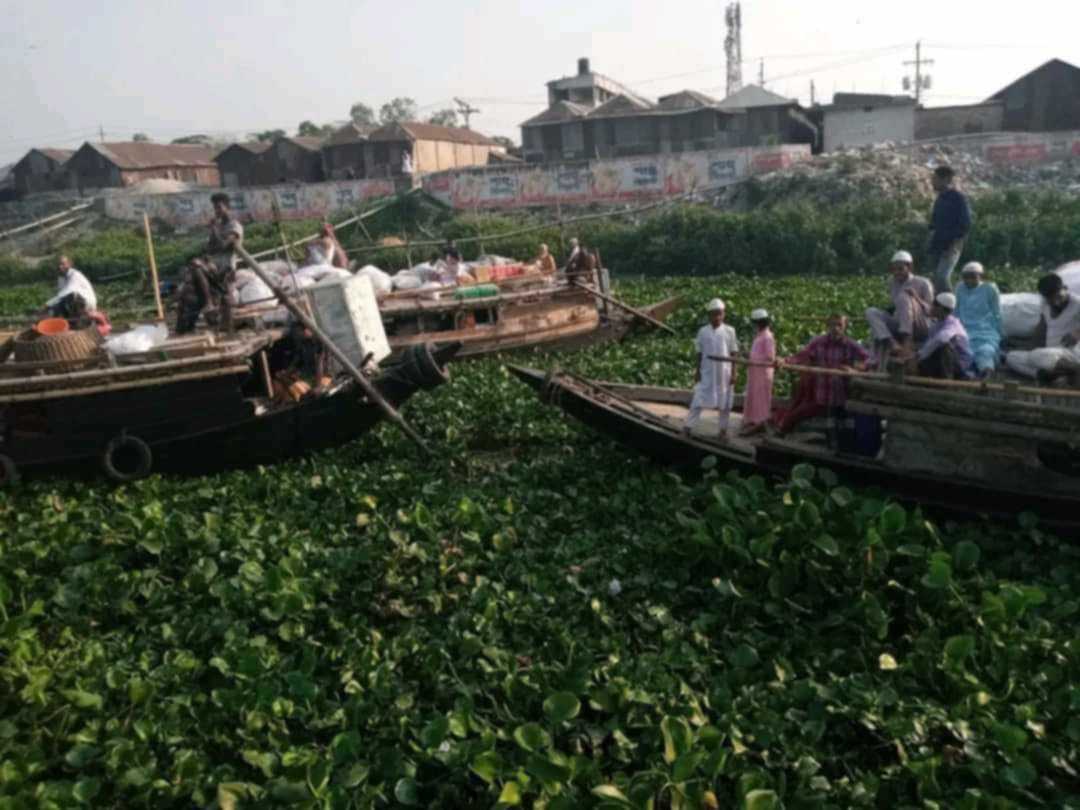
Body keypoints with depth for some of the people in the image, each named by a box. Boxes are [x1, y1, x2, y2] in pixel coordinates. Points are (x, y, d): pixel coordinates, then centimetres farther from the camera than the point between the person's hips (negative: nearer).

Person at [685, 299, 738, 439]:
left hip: (724, 373, 0)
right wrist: (697, 371, 1)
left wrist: (734, 373, -4)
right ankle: (688, 426, -4)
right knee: (699, 399, -3)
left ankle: (723, 429, 16)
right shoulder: (703, 331, 2)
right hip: (707, 372, 0)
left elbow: (733, 354, 1)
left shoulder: (729, 331, -1)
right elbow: (699, 353, 5)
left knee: (725, 401, 6)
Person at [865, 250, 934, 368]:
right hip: (900, 328, 5)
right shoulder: (893, 285, 15)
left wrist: (916, 298, -20)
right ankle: (892, 344, -35)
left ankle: (907, 343, -37)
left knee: (903, 297, -27)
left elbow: (932, 312, -6)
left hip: (920, 329, -5)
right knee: (871, 312, -14)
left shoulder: (923, 283, 1)